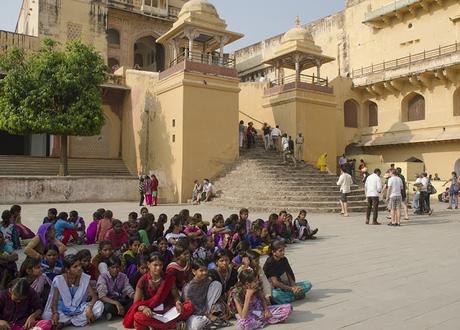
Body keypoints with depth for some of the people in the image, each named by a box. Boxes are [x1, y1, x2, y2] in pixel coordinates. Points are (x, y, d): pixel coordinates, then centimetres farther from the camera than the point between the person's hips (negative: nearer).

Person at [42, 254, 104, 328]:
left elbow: (94, 296, -9)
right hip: (63, 311, -1)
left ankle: (67, 322, -20)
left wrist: (89, 308, -29)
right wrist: (55, 313, -30)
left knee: (99, 305, -26)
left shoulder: (85, 278, -7)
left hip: (80, 309, 1)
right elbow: (54, 301, -9)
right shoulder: (58, 280, -9)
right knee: (46, 316, -32)